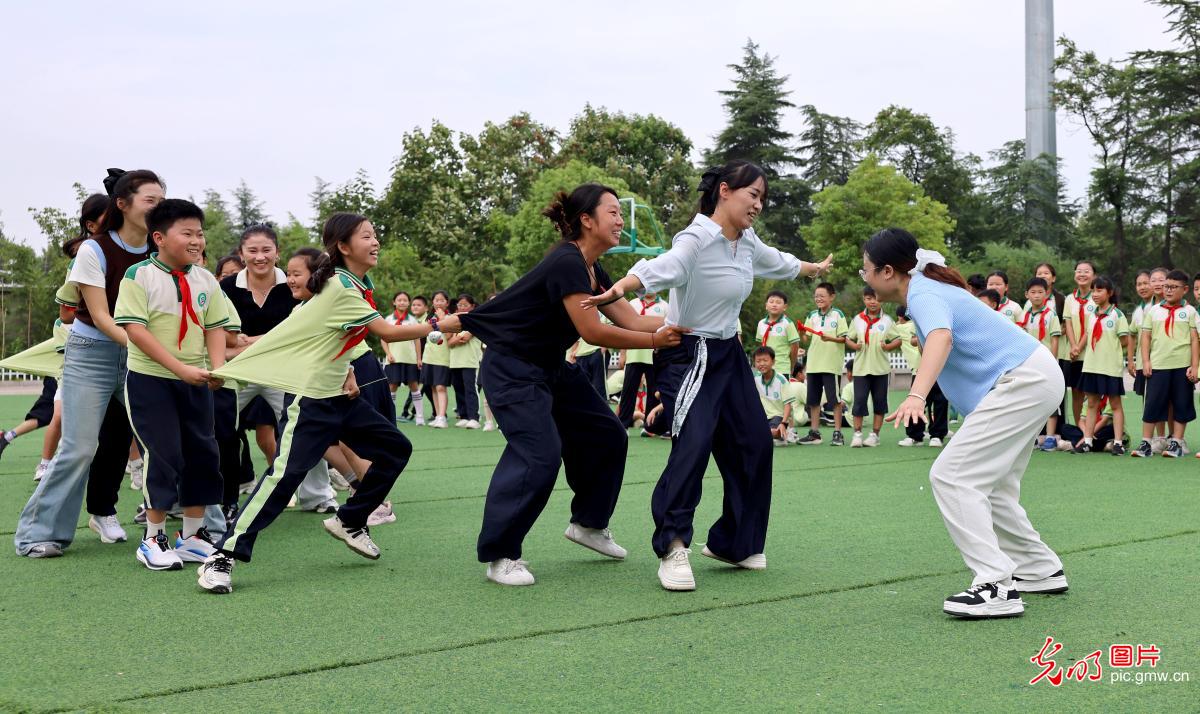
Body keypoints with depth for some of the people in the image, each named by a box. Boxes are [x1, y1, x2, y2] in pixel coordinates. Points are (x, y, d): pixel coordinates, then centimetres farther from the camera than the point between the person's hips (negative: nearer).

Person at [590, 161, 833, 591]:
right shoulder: (697, 240, -20)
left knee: (753, 445, 11)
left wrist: (815, 268, 47)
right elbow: (663, 268, -41)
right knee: (693, 445, -22)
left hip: (728, 354, 9)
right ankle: (673, 548, -11)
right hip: (688, 355, -9)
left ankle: (731, 543, 26)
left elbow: (777, 263, 28)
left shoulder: (747, 242, 5)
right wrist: (622, 286, -62)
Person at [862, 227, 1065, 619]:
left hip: (1023, 381, -11)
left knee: (951, 476, -16)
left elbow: (941, 338, -39)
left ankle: (996, 586, -20)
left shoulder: (925, 295, -16)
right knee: (989, 486, 20)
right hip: (1032, 379, 11)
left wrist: (916, 395, -54)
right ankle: (1040, 571, 30)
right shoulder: (928, 288, 15)